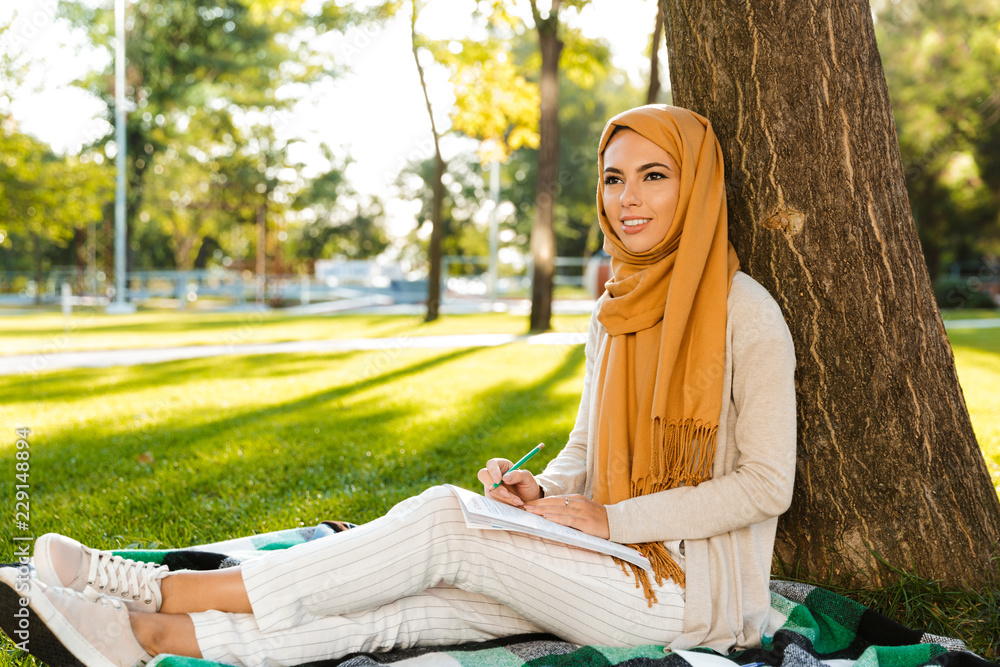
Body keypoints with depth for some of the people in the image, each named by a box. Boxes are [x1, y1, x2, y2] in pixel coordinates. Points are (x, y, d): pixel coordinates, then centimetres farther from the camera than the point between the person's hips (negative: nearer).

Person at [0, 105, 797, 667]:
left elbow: (766, 484, -13)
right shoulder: (614, 314, 12)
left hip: (700, 585, -6)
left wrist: (609, 519, -17)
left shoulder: (745, 312, -10)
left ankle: (161, 589, -20)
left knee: (443, 520, -23)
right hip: (613, 567, 6)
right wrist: (540, 490, -7)